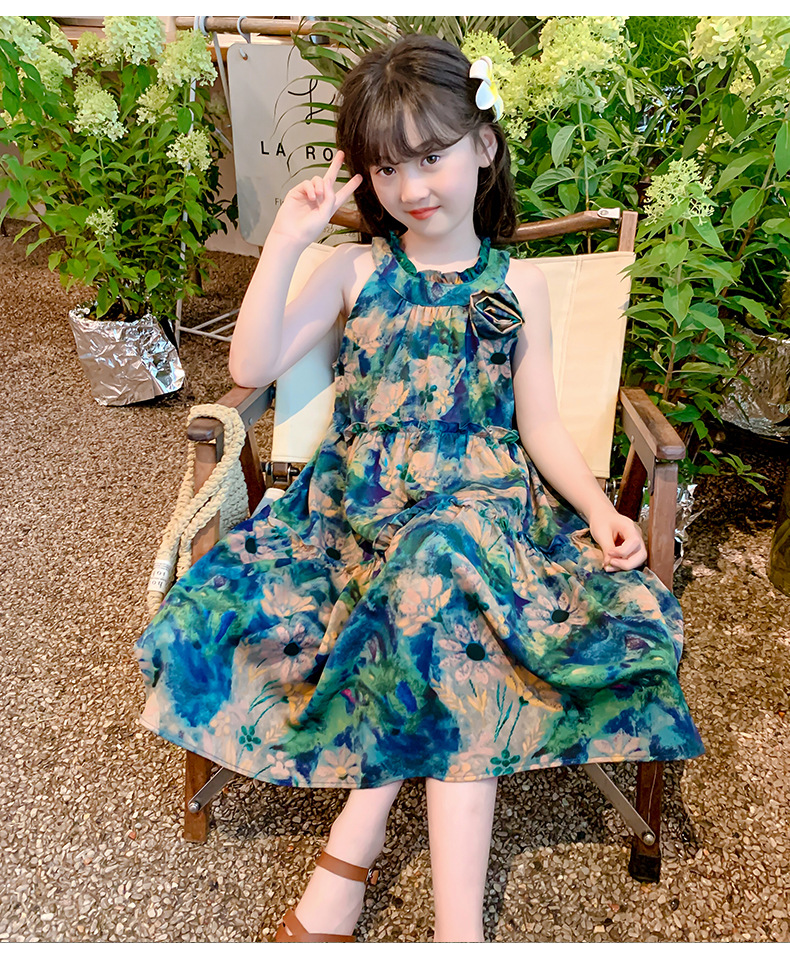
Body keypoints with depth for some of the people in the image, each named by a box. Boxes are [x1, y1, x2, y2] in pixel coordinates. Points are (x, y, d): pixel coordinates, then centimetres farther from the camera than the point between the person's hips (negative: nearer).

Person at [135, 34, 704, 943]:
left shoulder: (517, 284, 8)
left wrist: (600, 510, -9)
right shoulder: (357, 269, 8)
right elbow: (251, 367, -1)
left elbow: (539, 423, 6)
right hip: (362, 506, 1)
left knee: (437, 574, -32)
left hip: (484, 506, 0)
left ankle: (350, 849, -19)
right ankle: (459, 925, -13)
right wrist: (285, 242, -8)